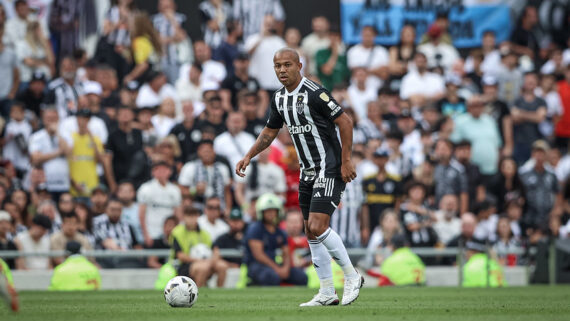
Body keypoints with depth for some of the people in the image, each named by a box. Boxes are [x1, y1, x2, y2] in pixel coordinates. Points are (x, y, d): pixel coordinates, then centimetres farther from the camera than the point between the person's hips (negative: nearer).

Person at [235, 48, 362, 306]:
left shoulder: (314, 93, -18)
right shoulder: (279, 98, 8)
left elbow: (345, 122, -17)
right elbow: (269, 132, 21)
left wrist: (346, 160, -18)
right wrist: (248, 156, 10)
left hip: (329, 169, -9)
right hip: (307, 171, 9)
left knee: (317, 226, -18)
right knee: (311, 232, 8)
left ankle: (351, 277, -2)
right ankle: (327, 293, 13)